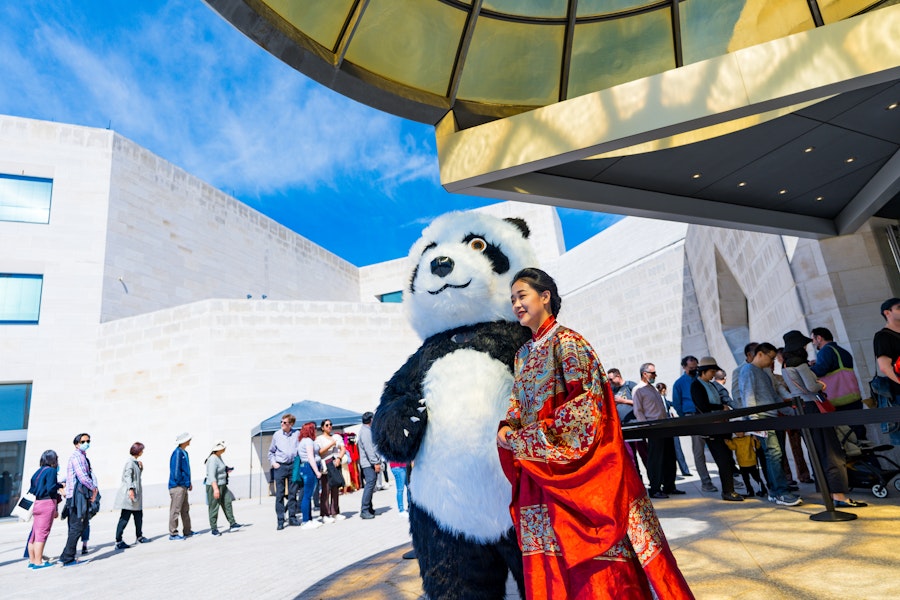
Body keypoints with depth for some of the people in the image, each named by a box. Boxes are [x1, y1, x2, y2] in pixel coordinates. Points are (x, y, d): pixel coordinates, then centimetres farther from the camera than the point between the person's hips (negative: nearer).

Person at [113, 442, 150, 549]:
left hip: (136, 493, 10)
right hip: (129, 493, -10)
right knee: (124, 518, -6)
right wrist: (130, 489, -31)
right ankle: (118, 541, -2)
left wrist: (141, 467, 8)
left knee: (138, 516, 16)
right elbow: (127, 476, -23)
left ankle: (139, 537, 27)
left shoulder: (135, 462, 15)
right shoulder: (130, 462, -13)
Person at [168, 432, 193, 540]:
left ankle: (187, 531, 23)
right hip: (177, 486, -10)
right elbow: (175, 470, -19)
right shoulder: (177, 453, -17)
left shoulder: (184, 453, 12)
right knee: (175, 510, -2)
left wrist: (189, 483, 13)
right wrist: (187, 483, -12)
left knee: (185, 509, 15)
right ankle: (173, 533, 5)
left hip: (183, 486, 10)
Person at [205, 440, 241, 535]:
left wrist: (226, 470, 10)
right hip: (214, 486, -10)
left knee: (227, 503, 9)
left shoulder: (219, 457, 10)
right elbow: (211, 475, -26)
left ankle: (232, 524, 14)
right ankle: (213, 528, 12)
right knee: (214, 507, 1)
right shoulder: (213, 459, -20)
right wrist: (216, 489, -31)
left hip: (222, 485, 10)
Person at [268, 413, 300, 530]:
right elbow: (271, 451, 13)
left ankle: (292, 518, 17)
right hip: (280, 467, 0)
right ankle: (280, 520, 6)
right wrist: (273, 462, 1)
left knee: (293, 493, 7)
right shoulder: (277, 435, 2)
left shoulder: (297, 434, 0)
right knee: (279, 494, 0)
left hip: (293, 466, 0)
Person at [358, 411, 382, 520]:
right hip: (369, 463, -11)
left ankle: (369, 509, 20)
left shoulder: (367, 430, 20)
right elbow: (368, 449, -20)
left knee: (370, 485, 13)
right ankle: (364, 511, -11)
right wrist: (375, 462, -21)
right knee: (370, 484, -12)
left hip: (370, 463, 11)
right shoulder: (366, 431, -13)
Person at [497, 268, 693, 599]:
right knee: (551, 564, 11)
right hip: (538, 468, 7)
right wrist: (507, 430, -6)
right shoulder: (523, 354, 14)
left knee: (593, 548, 1)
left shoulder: (565, 341, -8)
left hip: (575, 459, -7)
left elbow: (585, 401, -16)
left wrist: (527, 436, -17)